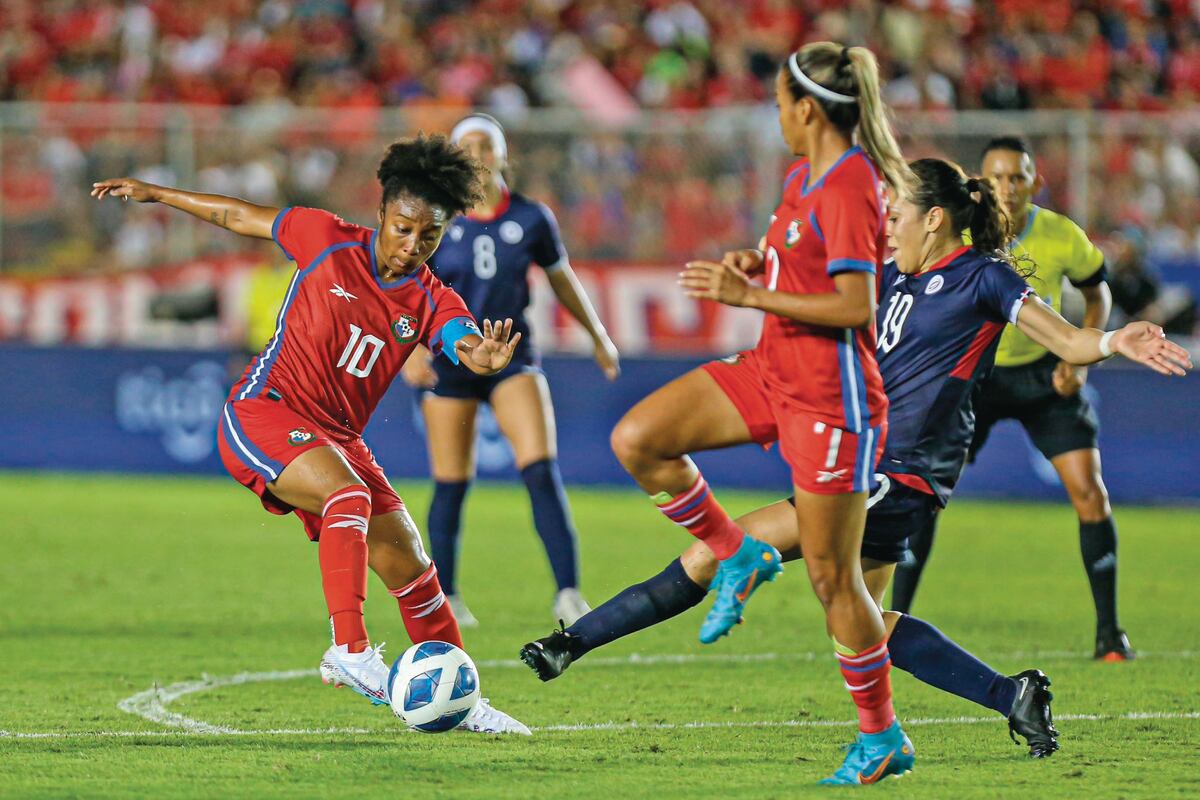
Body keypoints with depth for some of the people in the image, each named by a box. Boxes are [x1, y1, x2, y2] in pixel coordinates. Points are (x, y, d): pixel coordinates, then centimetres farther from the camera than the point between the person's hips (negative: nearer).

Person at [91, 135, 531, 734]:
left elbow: (467, 349, -22)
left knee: (408, 566, 3)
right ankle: (349, 649, -41)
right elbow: (241, 217, 8)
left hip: (336, 438, 5)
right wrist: (154, 194, 13)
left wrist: (485, 356, -47)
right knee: (349, 494, -33)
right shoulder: (329, 241, -6)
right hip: (260, 414, -5)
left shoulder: (433, 304, 0)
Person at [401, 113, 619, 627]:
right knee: (451, 486, 4)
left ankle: (568, 594, -17)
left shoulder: (531, 219, -1)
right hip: (449, 361, -1)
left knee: (542, 472, -16)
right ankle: (443, 596, 22)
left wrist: (598, 336, 24)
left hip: (512, 359, 1)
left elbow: (562, 279, 15)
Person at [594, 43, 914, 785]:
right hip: (773, 370, 9)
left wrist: (750, 295, -21)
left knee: (833, 577, -2)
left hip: (830, 393, -9)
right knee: (637, 440, -5)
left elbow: (855, 306, -25)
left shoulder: (848, 189, -19)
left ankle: (882, 736, 12)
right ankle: (738, 557, 11)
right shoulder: (805, 177, 9)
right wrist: (755, 268, 5)